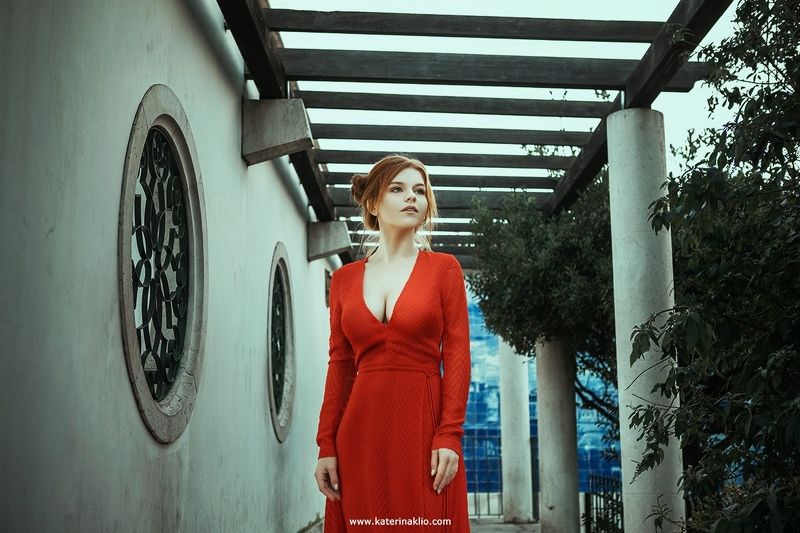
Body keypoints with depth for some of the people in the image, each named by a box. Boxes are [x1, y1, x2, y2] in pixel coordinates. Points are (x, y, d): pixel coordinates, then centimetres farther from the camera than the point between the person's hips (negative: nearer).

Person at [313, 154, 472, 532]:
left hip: (423, 421, -2)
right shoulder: (345, 278, 10)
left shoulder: (444, 268, 4)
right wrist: (326, 445, 2)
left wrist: (449, 436, -12)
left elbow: (456, 355, -2)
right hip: (361, 426, 2)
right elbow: (339, 364, 8)